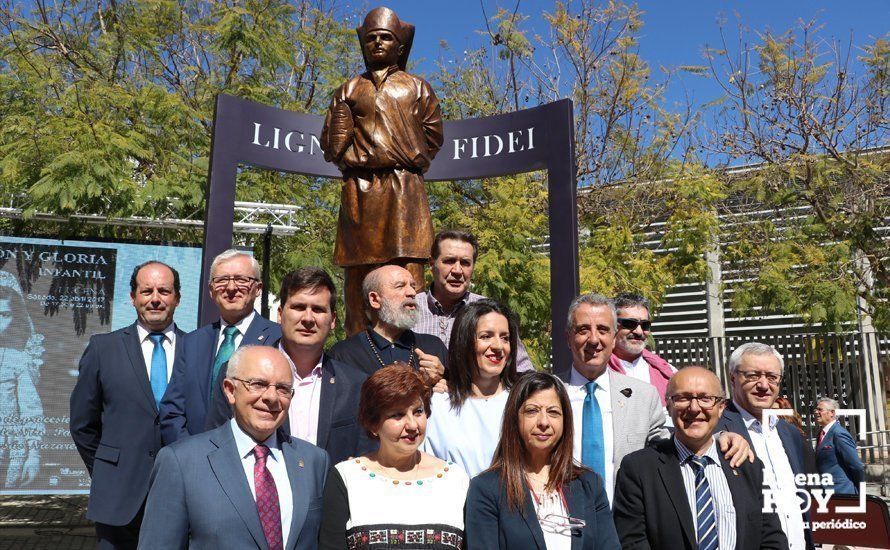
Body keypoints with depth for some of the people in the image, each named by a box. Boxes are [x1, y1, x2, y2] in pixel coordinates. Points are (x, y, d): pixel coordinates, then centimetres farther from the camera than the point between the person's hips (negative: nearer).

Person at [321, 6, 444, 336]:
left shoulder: (416, 87, 19)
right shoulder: (349, 90, 19)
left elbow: (433, 136, 13)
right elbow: (332, 144, 11)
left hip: (406, 191, -1)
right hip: (360, 193, 1)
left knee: (408, 273, -11)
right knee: (358, 276, -3)